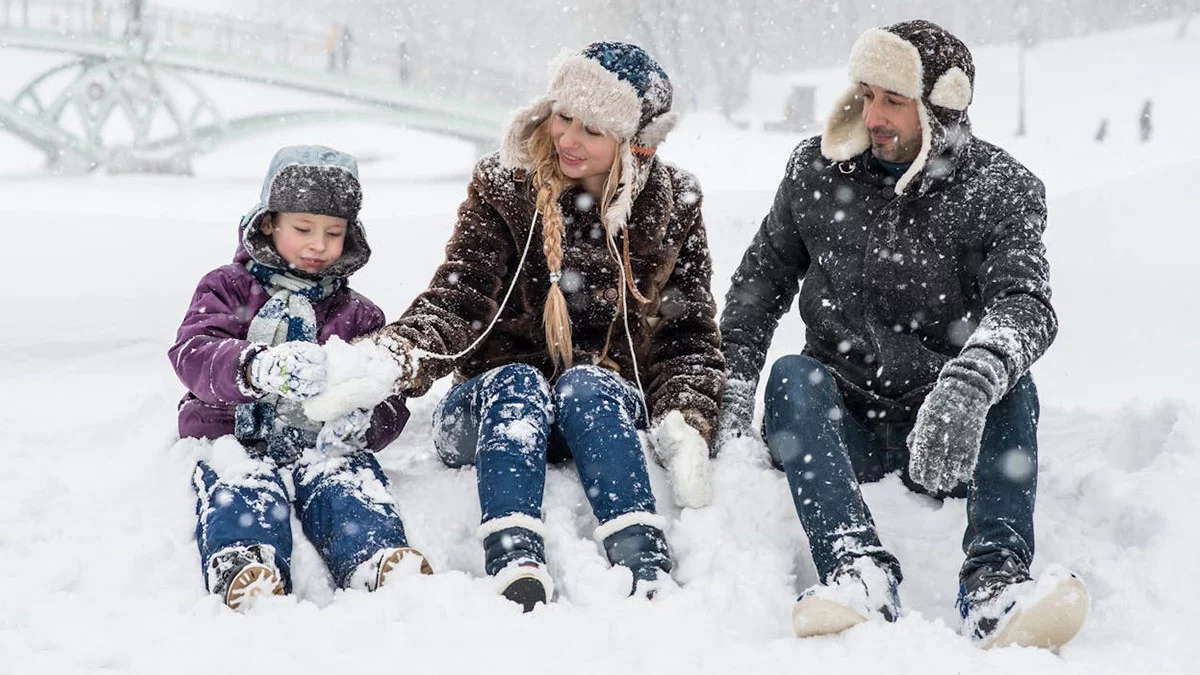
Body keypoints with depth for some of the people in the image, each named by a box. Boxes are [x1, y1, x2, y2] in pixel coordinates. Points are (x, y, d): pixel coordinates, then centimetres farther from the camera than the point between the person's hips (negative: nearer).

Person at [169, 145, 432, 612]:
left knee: (351, 485, -32)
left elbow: (390, 401, 13)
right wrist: (257, 368, -31)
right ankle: (243, 570, -63)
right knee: (241, 489, -35)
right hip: (236, 438, -1)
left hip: (324, 445, 2)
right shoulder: (228, 289, 14)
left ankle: (381, 562, -60)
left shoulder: (358, 316, 22)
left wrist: (363, 424, -16)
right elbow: (192, 354, -7)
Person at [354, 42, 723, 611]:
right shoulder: (503, 189, -1)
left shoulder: (672, 208, 3)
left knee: (585, 384, -32)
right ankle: (516, 569, -54)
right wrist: (397, 356, -33)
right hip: (495, 409, 0)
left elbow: (688, 335, 3)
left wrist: (684, 425, -16)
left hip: (609, 412, 0)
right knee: (517, 382, -33)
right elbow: (458, 300, -12)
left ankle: (646, 567, -51)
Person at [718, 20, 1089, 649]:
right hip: (841, 423, 1)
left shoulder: (1001, 191, -6)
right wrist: (734, 383, -4)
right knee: (792, 374, -29)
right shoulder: (818, 170, 3)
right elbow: (761, 278, 12)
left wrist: (971, 381, -46)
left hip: (948, 433, -1)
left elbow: (1025, 303, -23)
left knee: (1009, 379, -29)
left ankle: (995, 582, -46)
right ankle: (859, 570, -48)